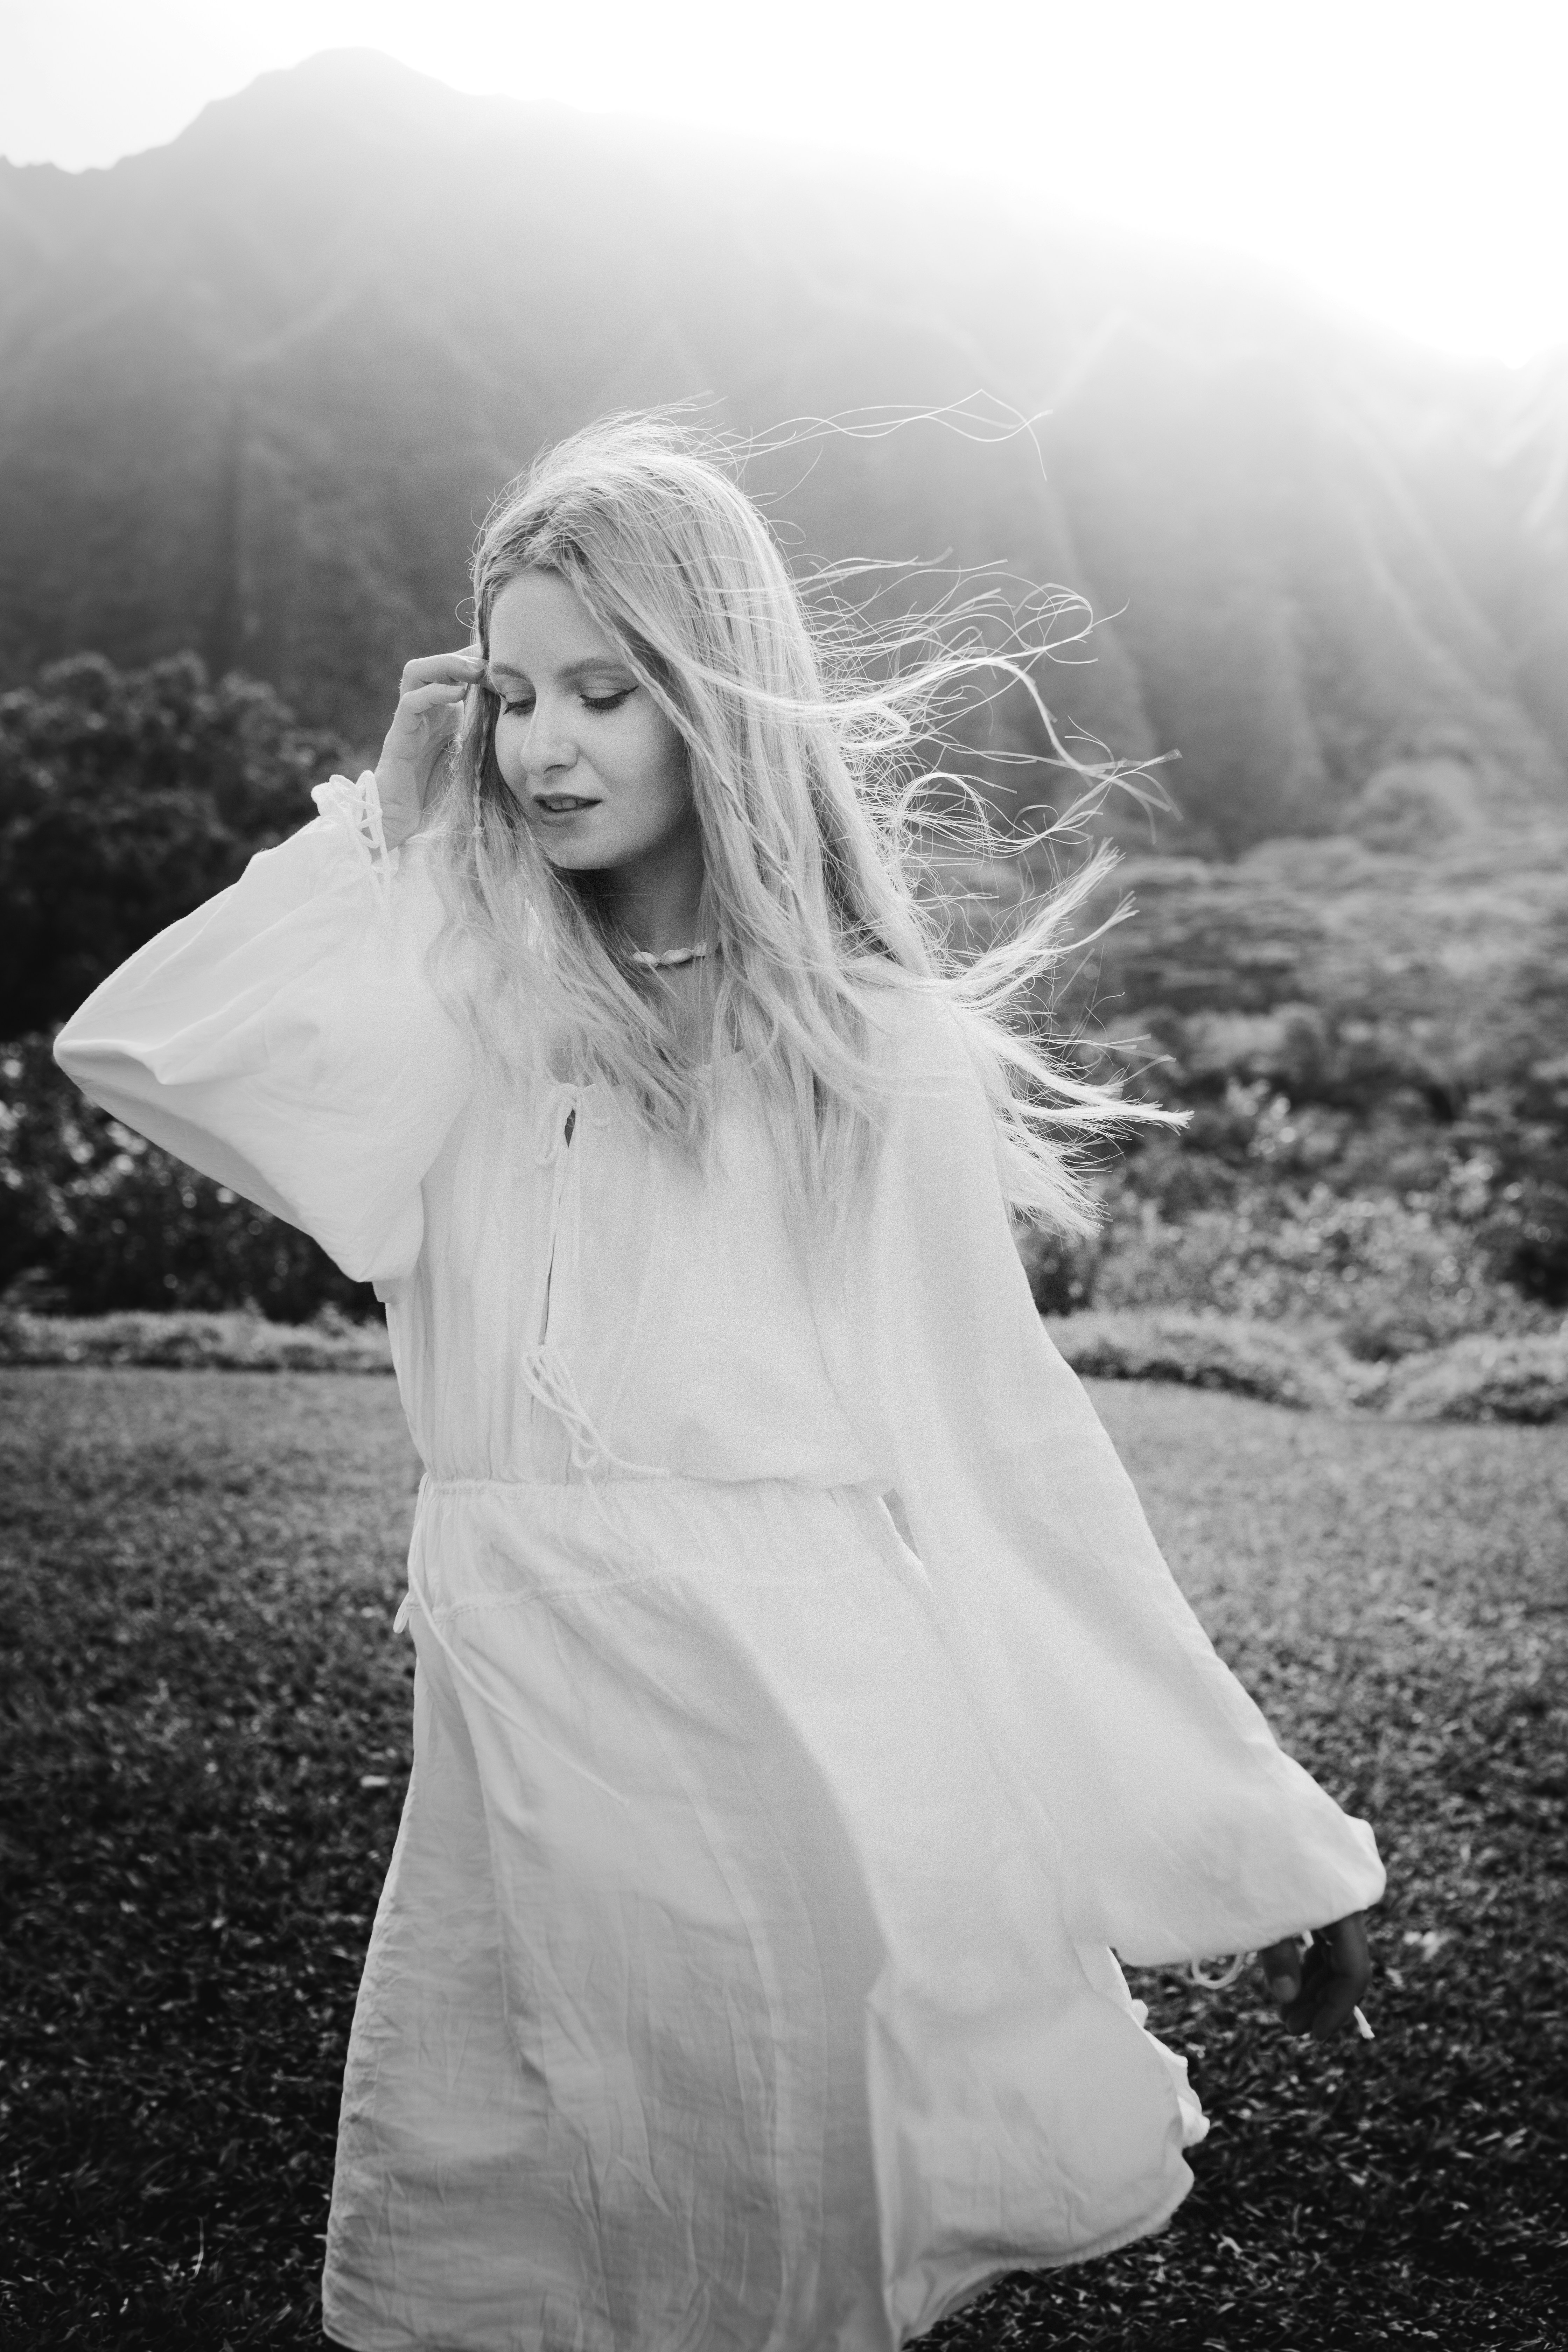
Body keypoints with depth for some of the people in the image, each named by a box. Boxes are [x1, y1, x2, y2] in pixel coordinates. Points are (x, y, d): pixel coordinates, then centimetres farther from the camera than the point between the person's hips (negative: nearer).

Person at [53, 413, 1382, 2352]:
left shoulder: (882, 1049, -3)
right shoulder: (464, 1006, 6)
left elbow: (1010, 1462, 0)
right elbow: (132, 1050, -6)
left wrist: (1264, 1848, 2)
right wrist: (385, 819, 2)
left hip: (801, 1739, -3)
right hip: (516, 1753, 4)